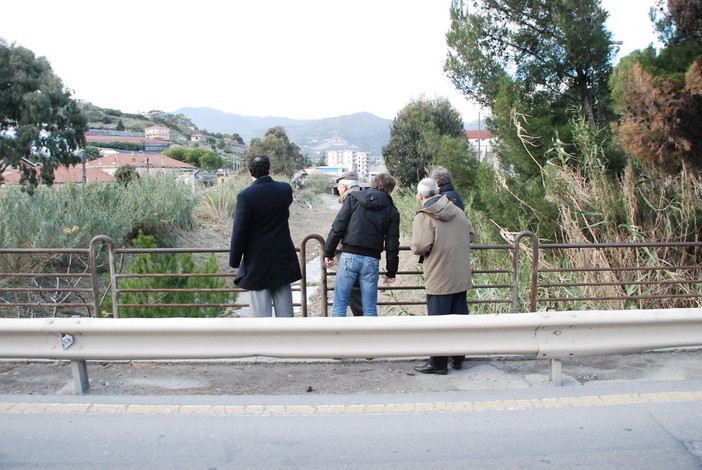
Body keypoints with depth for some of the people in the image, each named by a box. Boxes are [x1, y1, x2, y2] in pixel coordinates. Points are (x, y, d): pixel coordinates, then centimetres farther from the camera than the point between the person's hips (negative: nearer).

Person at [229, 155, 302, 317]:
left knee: (261, 311, 4)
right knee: (285, 311, 12)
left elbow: (239, 233, -14)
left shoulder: (245, 196, -16)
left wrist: (234, 261, -2)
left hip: (258, 263, -4)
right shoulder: (285, 189, -2)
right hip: (283, 260, 4)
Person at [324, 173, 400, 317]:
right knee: (370, 308, 9)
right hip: (371, 260, 1)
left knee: (339, 304, 7)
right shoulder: (391, 211, 7)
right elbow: (392, 245, 7)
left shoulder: (353, 198, 5)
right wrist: (391, 272, 14)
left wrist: (328, 252, 3)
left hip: (349, 256, -1)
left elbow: (338, 227, -2)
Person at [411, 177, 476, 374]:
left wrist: (414, 246, -1)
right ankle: (458, 358, 27)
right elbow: (471, 235, 14)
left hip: (439, 281, -6)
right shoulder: (457, 211, 6)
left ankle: (438, 363, 10)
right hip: (462, 277, 7)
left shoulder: (424, 217, -14)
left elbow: (420, 246, -23)